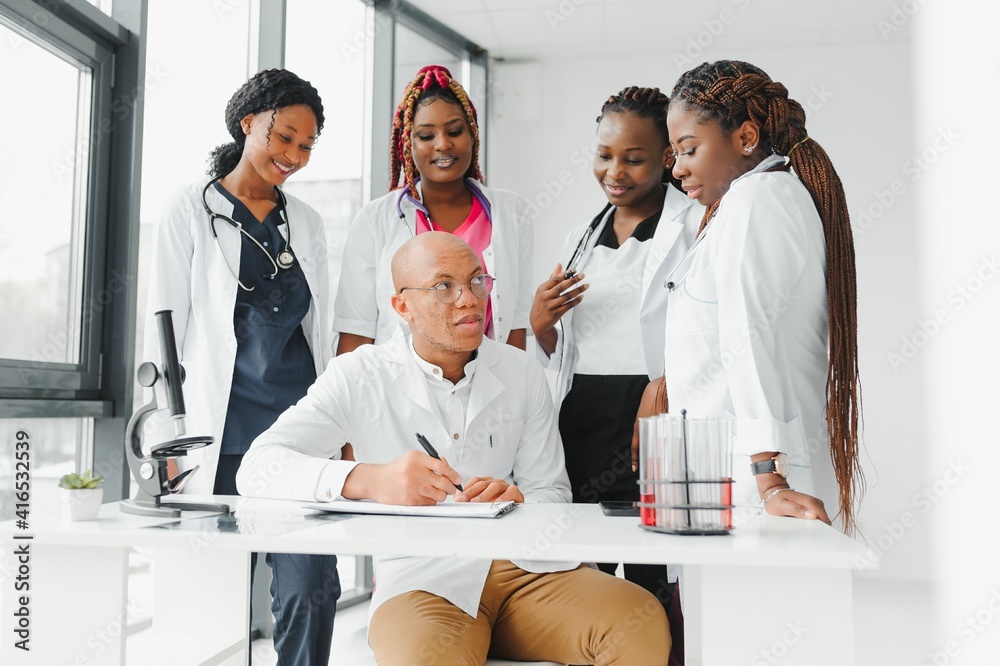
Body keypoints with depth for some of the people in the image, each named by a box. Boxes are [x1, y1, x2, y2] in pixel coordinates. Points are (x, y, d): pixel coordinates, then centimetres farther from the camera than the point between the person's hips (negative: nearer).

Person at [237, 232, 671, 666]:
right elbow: (256, 468, -10)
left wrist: (518, 502, -16)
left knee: (643, 623, -23)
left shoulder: (522, 374, 11)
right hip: (421, 579, -4)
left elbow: (551, 491, 11)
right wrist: (369, 480, -29)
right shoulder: (359, 377, 0)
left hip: (524, 567, 4)